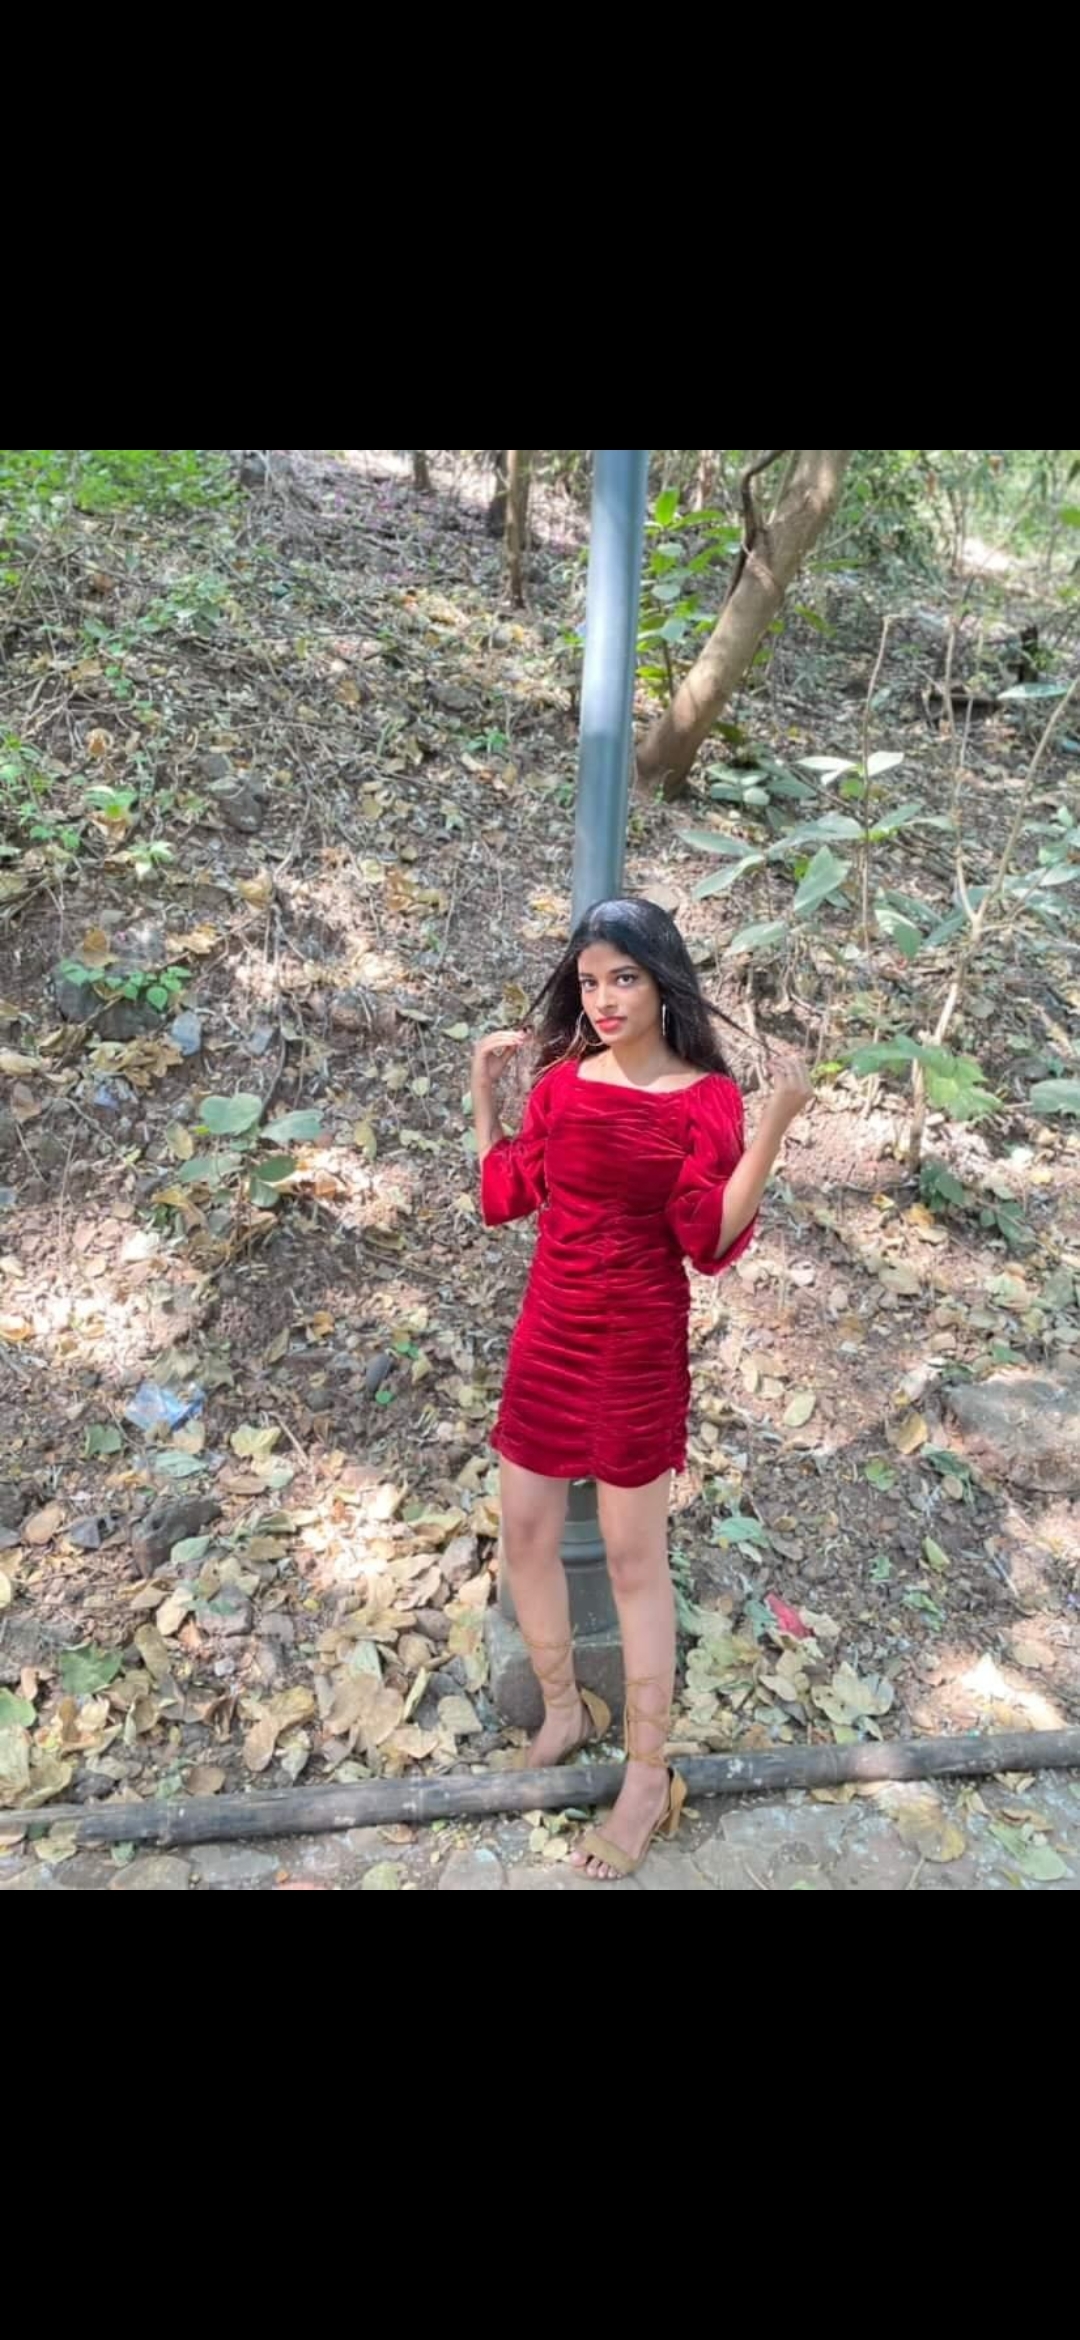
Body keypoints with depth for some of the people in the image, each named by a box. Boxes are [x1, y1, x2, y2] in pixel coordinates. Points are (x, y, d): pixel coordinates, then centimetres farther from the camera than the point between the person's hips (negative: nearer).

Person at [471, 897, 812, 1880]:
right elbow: (505, 1195, 12)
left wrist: (775, 1125, -25)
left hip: (638, 1347, -5)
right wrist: (485, 1094, 7)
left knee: (634, 1557, 6)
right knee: (526, 1532, 14)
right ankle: (564, 1710, 40)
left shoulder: (706, 1097, -10)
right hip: (547, 1335, 5)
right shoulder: (561, 1083, 3)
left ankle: (649, 1781, 27)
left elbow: (711, 1238, -17)